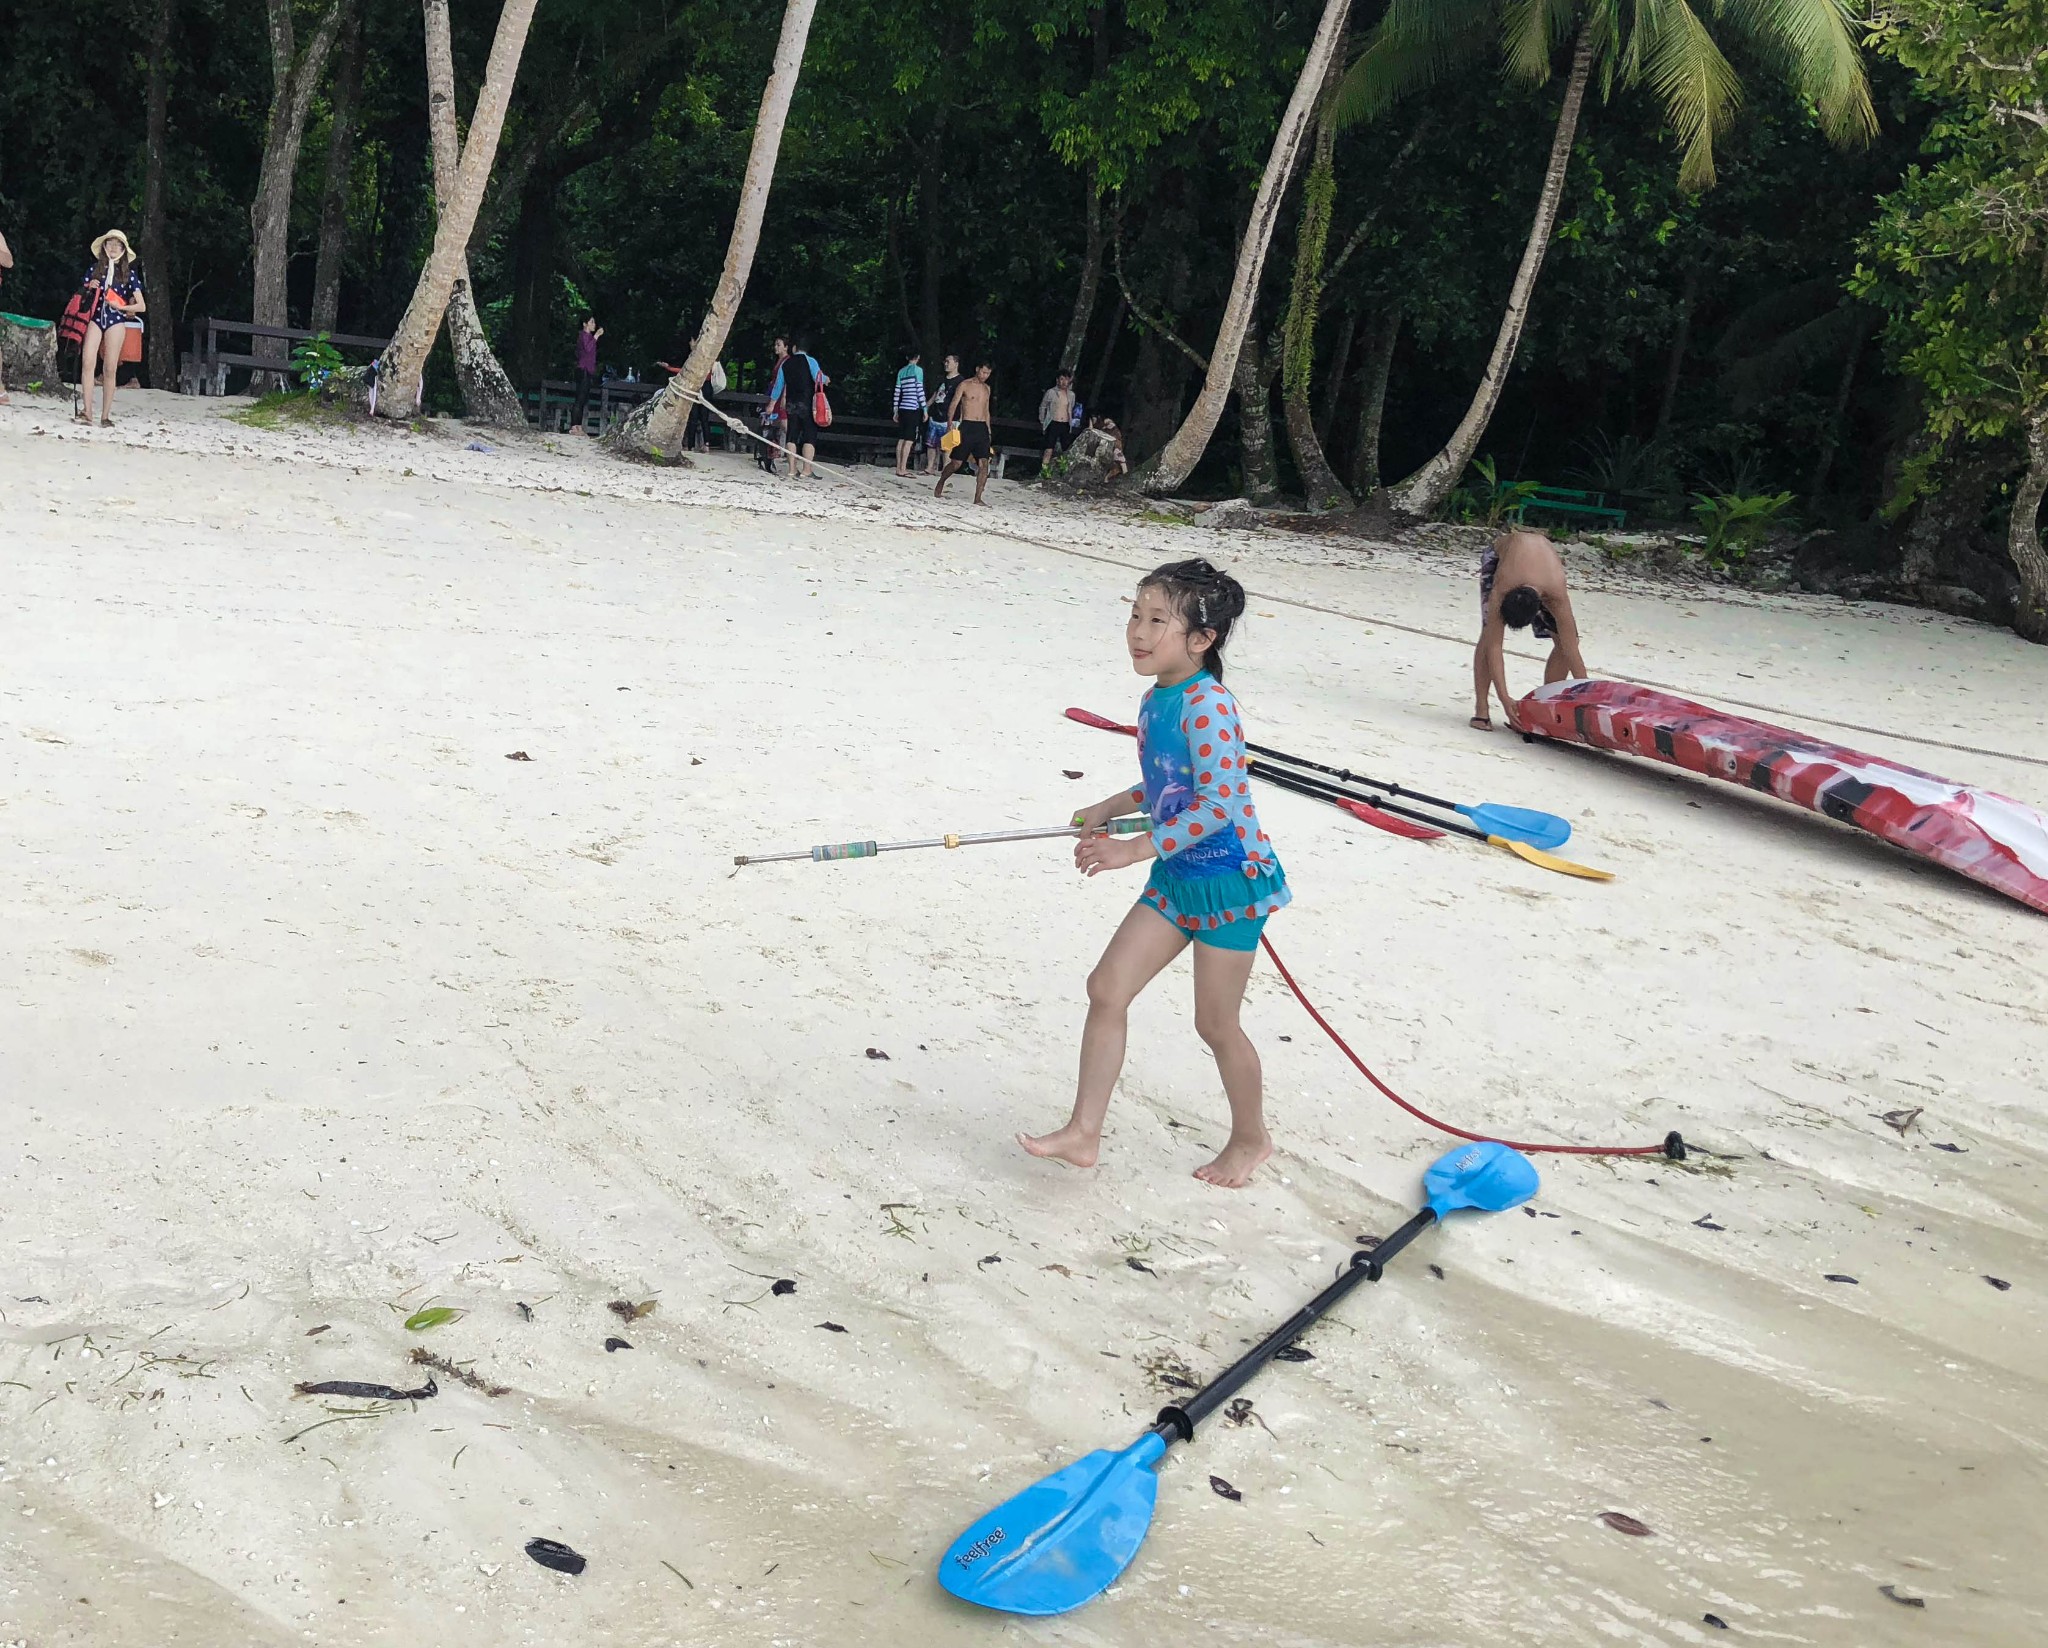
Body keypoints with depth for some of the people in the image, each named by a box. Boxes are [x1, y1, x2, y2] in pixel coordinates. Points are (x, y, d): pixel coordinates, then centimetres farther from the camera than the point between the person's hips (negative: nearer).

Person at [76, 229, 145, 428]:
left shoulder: (129, 274, 7)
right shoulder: (94, 269, 11)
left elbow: (142, 306, 6)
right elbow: (81, 297, 16)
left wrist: (121, 306, -7)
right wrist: (89, 288, -4)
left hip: (116, 320, -1)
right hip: (96, 318, 1)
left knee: (110, 369, -3)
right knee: (87, 362, -15)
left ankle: (106, 416, 3)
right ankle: (86, 412, -16)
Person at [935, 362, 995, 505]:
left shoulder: (987, 389, 16)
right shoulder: (965, 385, -1)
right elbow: (953, 405, -4)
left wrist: (989, 431, 18)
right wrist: (950, 425, -17)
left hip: (982, 428, 4)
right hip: (967, 427, -4)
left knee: (984, 463, -10)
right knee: (956, 463, 0)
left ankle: (978, 498, -10)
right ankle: (939, 486, 24)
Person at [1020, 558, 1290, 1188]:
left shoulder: (1208, 707, -23)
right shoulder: (1156, 700, 5)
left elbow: (1219, 803, -29)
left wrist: (1135, 849, -26)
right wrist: (1110, 808, 11)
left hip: (1230, 878, -8)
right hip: (1177, 876, 9)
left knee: (1215, 1022, 4)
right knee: (1106, 988, 2)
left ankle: (1251, 1138, 28)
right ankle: (1083, 1133, 10)